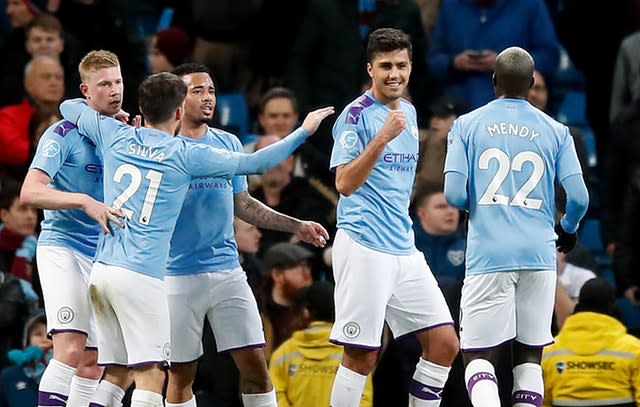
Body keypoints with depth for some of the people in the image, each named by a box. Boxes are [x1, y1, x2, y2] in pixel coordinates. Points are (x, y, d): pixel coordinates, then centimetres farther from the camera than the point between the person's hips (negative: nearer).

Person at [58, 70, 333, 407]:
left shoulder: (115, 136, 9)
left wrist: (113, 115, 41)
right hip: (140, 276, -6)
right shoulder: (185, 154, -2)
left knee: (116, 373, 12)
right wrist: (304, 131, 15)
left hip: (100, 270, 6)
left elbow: (69, 107, 27)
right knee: (150, 376, -10)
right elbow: (253, 163, 4)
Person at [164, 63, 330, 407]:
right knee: (181, 374, 2)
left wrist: (296, 226, 12)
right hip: (178, 274, -4)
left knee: (254, 363, -2)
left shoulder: (229, 143, 11)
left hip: (227, 271, 4)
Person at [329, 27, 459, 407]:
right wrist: (382, 137, -26)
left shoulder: (409, 112, 15)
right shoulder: (357, 114, -7)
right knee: (362, 356, -7)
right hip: (364, 247, -7)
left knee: (445, 344, 2)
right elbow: (345, 184, -16)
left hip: (404, 250, 7)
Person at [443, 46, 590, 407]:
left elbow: (454, 194, -4)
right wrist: (568, 229, 21)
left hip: (488, 255, -2)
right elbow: (579, 197, -1)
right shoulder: (556, 131, 5)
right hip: (539, 255, 2)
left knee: (479, 356, -1)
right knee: (529, 354, 12)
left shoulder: (467, 126, 2)